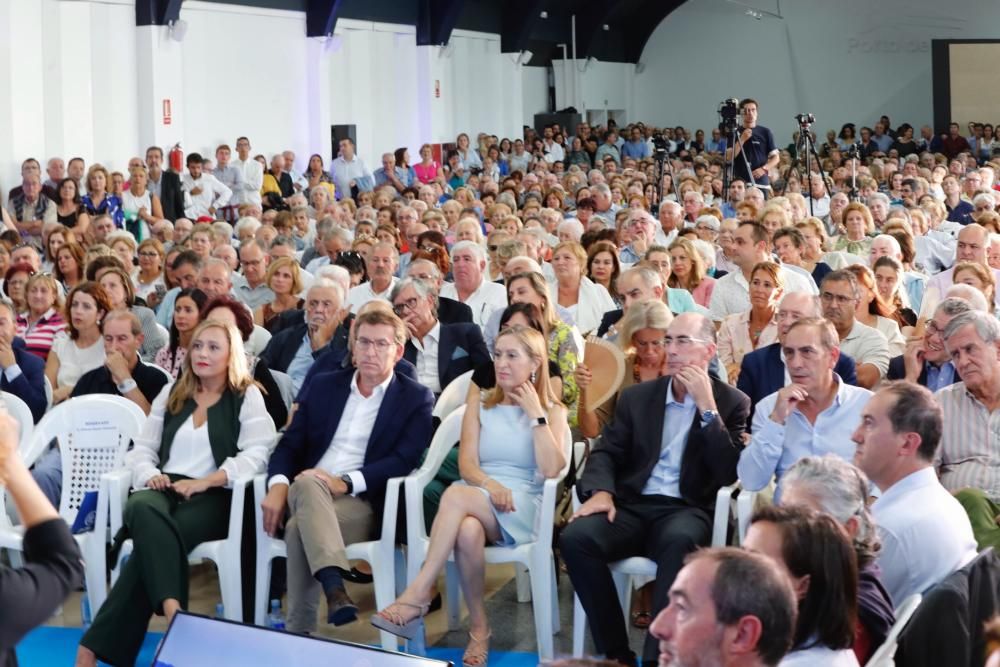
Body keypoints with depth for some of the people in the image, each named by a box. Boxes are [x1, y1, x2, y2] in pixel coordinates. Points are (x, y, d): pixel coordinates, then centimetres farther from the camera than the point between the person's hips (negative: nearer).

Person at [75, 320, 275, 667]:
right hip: (165, 489, 3)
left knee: (152, 536, -34)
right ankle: (172, 608, -52)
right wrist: (149, 475, -6)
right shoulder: (171, 393, 23)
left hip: (215, 496, -3)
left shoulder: (247, 396, 9)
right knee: (144, 509, -37)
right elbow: (142, 448, 19)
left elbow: (256, 455, -5)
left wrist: (202, 482, -17)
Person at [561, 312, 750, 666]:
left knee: (680, 541, -40)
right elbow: (607, 452, 11)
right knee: (575, 537, -28)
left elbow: (729, 473, -4)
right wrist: (601, 491, -11)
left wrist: (707, 406, -11)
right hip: (632, 506, 3)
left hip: (687, 510, -3)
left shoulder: (732, 402, 8)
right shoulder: (637, 396, 18)